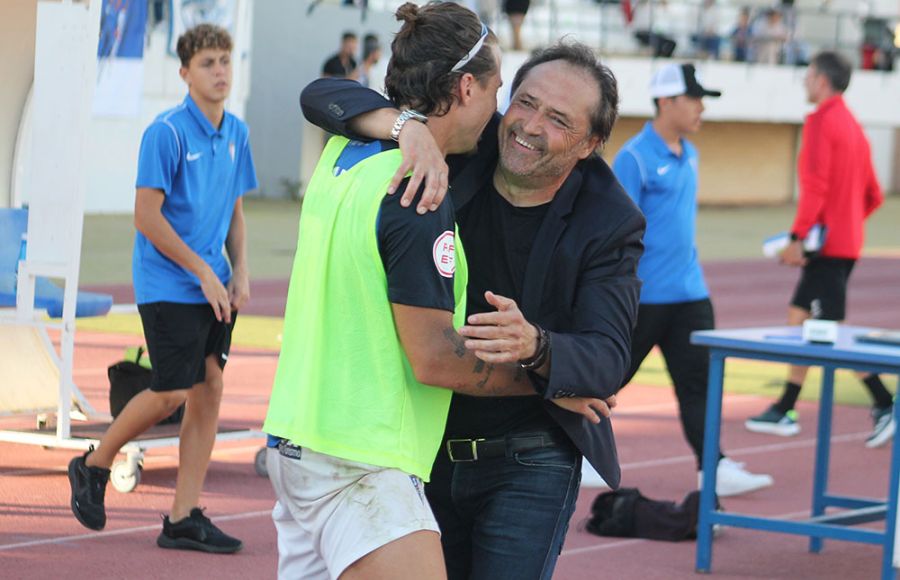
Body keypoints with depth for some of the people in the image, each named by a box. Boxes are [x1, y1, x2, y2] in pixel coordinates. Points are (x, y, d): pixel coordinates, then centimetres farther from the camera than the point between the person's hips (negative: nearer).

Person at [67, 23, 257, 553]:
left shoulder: (237, 133, 9)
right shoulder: (167, 133, -13)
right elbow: (147, 216, -14)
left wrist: (240, 272, 4)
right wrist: (203, 273, -13)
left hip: (214, 289, 7)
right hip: (168, 286, -6)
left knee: (210, 386, 2)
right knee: (172, 392, -7)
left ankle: (184, 518, 7)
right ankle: (94, 465, 18)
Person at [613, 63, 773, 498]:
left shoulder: (689, 155, 12)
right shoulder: (634, 158, -13)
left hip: (690, 294, 7)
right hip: (645, 295, -7)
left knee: (699, 380, 0)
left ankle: (714, 467, -4)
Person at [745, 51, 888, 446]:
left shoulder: (820, 122, -12)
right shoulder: (853, 127, 17)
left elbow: (815, 185, -21)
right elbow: (873, 197, 19)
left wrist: (798, 237, -21)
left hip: (826, 243, -10)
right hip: (847, 241, 10)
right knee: (799, 317, 14)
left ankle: (885, 405, -13)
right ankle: (785, 411, 18)